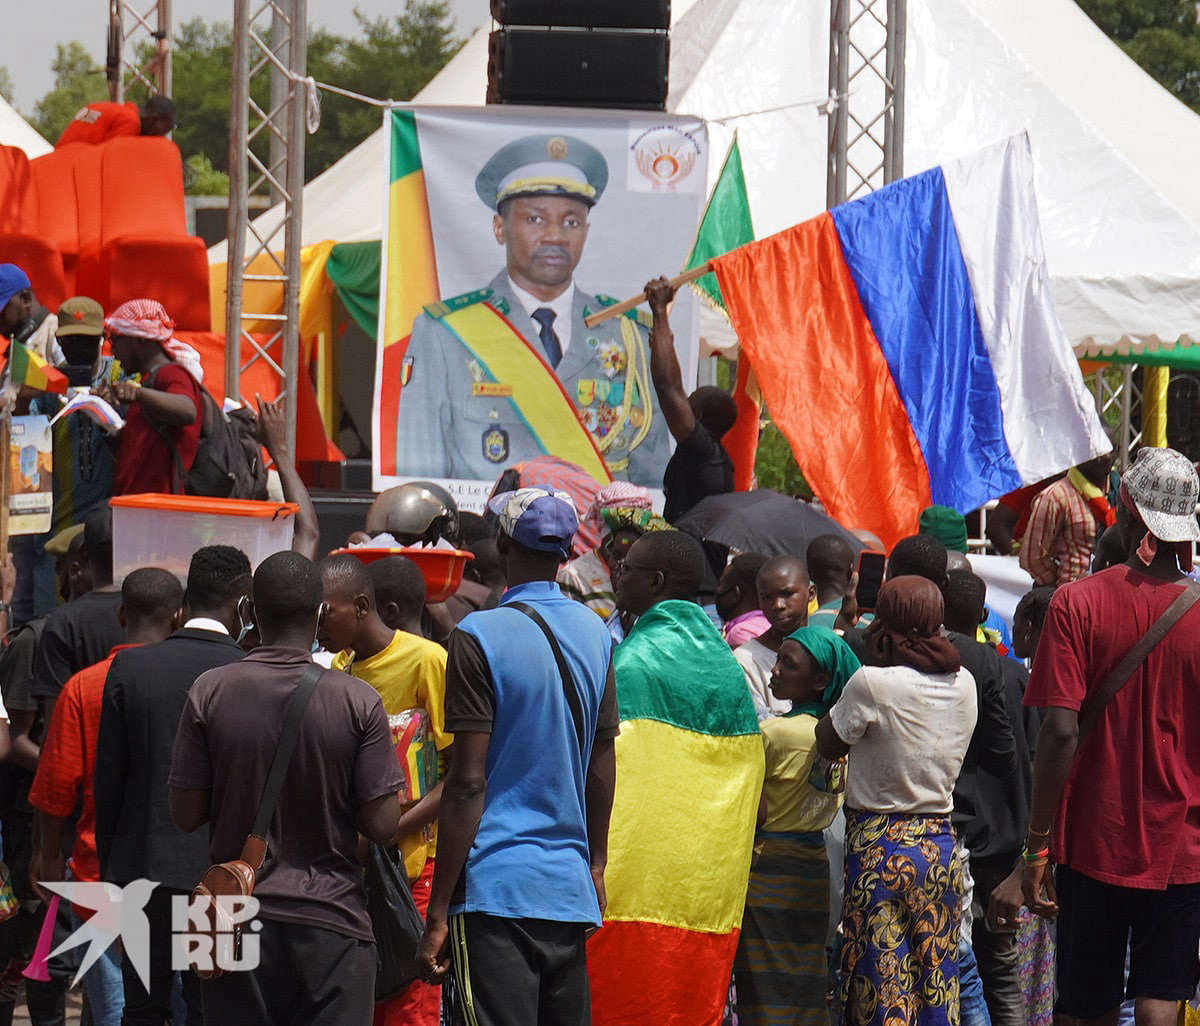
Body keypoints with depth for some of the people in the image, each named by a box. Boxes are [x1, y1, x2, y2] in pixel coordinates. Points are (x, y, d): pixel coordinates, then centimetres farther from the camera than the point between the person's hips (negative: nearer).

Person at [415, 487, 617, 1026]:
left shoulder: (479, 637, -10)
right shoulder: (595, 633, 8)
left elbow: (468, 783, -12)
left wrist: (438, 913, -8)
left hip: (495, 886, -6)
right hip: (570, 886, 6)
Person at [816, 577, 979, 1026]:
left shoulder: (873, 683, -14)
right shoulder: (963, 684, 4)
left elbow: (828, 744, -1)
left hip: (880, 842, -6)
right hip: (941, 842, 6)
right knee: (936, 989, 10)